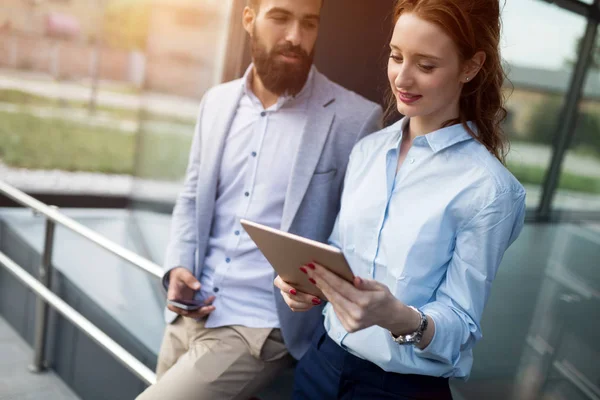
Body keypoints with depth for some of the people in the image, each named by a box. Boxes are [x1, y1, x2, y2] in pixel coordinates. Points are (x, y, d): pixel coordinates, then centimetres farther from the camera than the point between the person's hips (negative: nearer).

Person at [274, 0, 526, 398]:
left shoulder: (489, 188, -17)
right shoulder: (368, 150, 1)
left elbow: (461, 325, -15)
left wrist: (397, 317, -33)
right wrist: (308, 279, -10)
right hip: (324, 358, 5)